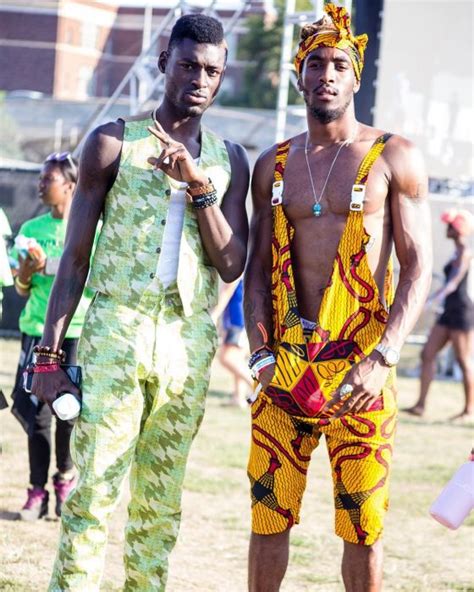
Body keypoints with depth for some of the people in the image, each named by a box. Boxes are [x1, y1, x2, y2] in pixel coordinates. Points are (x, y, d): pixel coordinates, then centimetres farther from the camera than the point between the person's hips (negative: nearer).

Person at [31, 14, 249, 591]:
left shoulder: (229, 160, 11)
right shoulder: (114, 141, 2)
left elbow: (232, 267, 3)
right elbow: (75, 257, 2)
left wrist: (199, 187, -10)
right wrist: (49, 353, -3)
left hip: (188, 344, 3)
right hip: (116, 333, -3)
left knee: (160, 502, 7)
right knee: (92, 492, -9)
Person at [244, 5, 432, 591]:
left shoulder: (394, 158, 1)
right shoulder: (273, 166, 12)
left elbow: (418, 267, -3)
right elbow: (257, 268, 13)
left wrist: (382, 360, -14)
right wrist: (261, 354, -3)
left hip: (360, 363, -3)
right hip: (285, 361, 3)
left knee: (362, 526, -1)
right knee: (269, 515, 4)